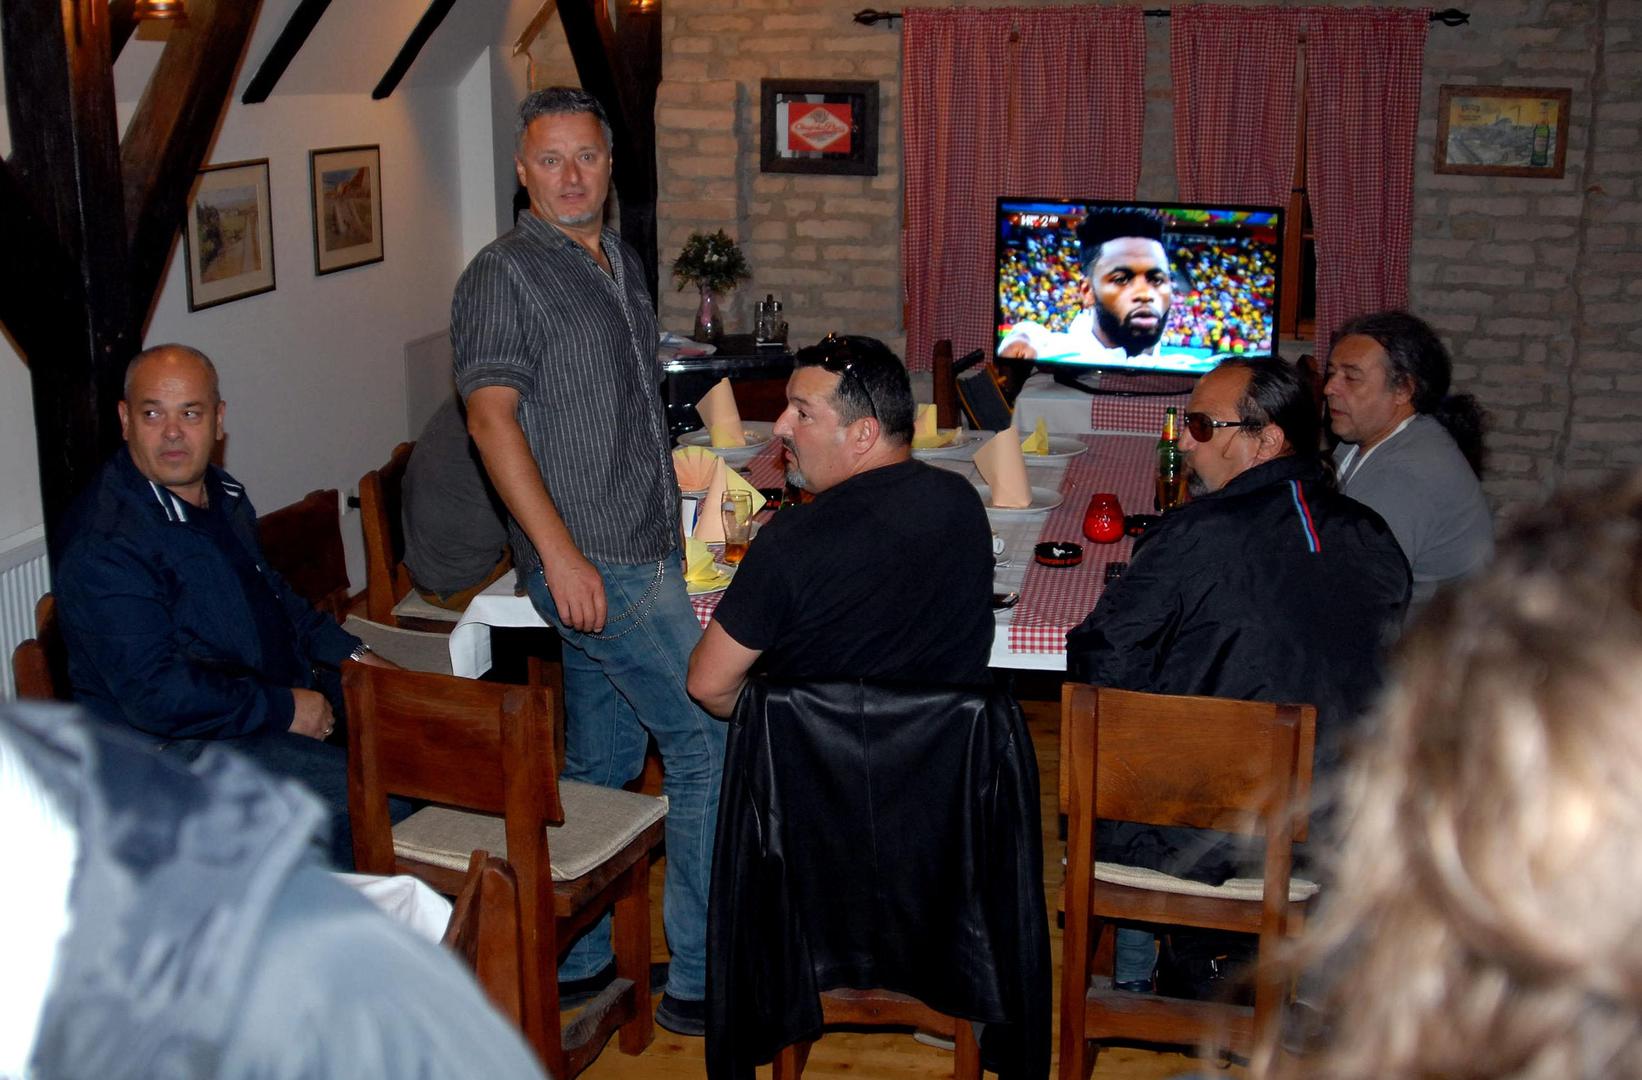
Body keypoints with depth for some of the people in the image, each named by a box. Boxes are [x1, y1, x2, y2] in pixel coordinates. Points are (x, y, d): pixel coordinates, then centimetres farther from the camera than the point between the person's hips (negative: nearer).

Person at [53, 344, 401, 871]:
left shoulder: (219, 492, 8)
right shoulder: (105, 547, -22)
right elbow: (156, 695, -26)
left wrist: (350, 653, 12)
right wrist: (285, 709, -20)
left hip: (281, 690, 10)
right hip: (180, 743, -10)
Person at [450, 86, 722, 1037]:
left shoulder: (624, 264, 16)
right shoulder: (504, 276, -10)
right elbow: (493, 416, -18)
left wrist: (675, 477, 22)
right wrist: (561, 550, -24)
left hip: (638, 555, 8)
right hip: (591, 564, -8)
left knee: (602, 764, 14)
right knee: (714, 743, -7)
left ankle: (573, 958, 27)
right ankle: (704, 981, 3)